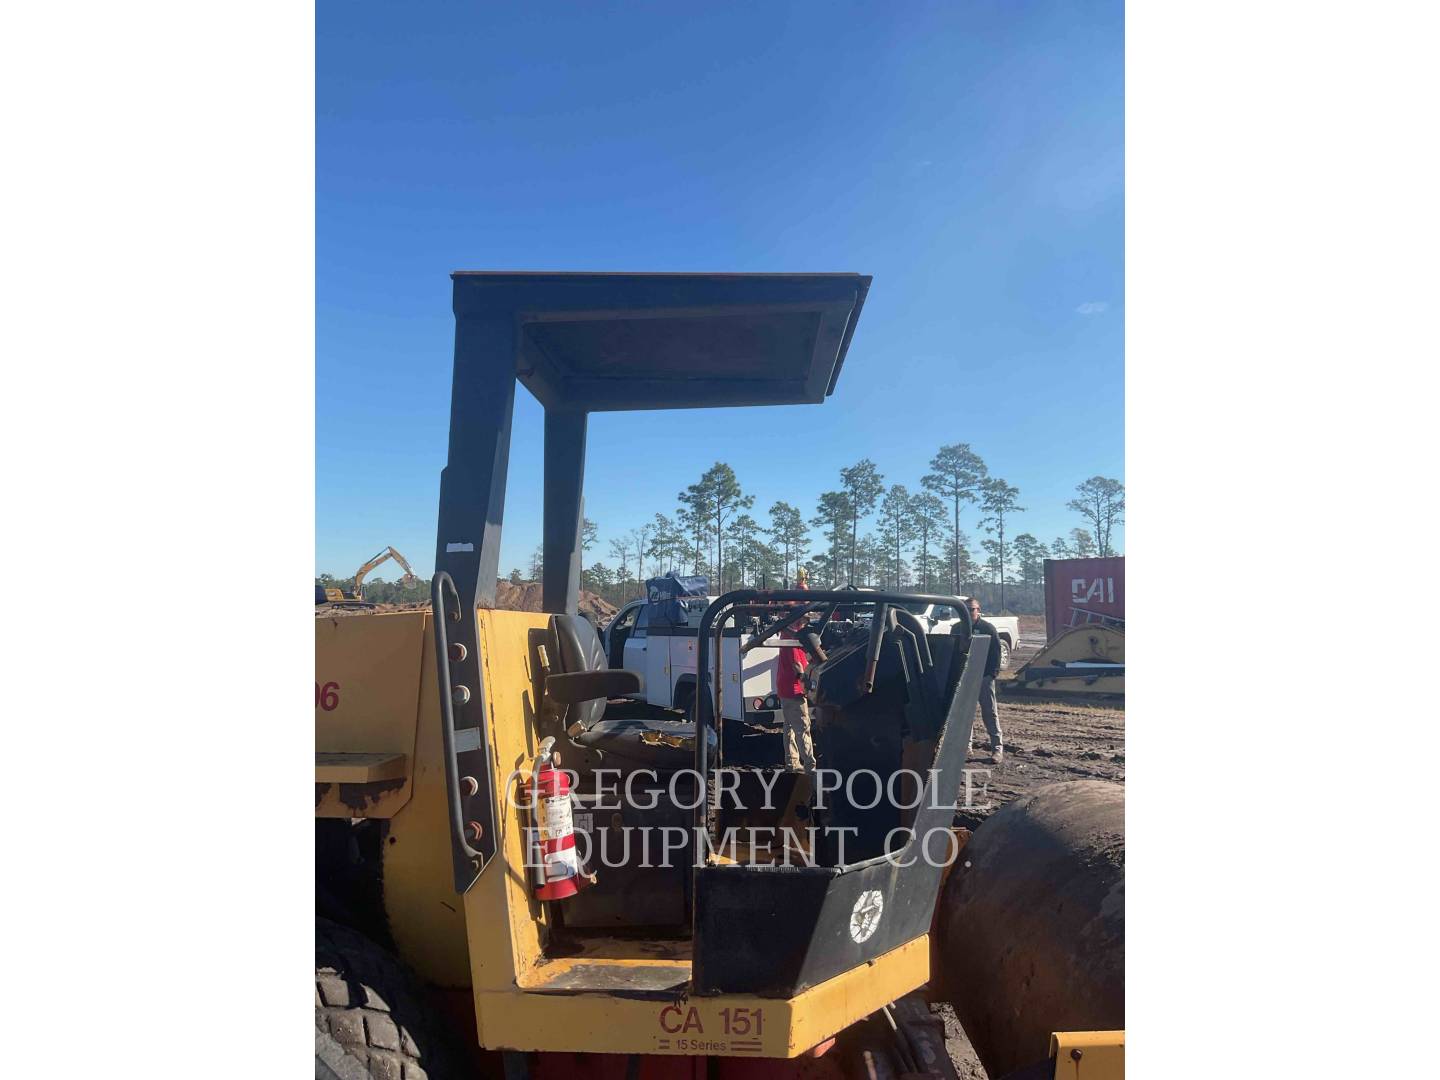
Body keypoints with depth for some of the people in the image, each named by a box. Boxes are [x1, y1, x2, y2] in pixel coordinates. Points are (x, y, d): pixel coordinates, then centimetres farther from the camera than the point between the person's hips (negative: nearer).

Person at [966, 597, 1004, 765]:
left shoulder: (988, 628, -1)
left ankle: (997, 748, 0)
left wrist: (994, 672, -12)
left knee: (990, 712, -2)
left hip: (984, 676, -4)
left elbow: (996, 651, -4)